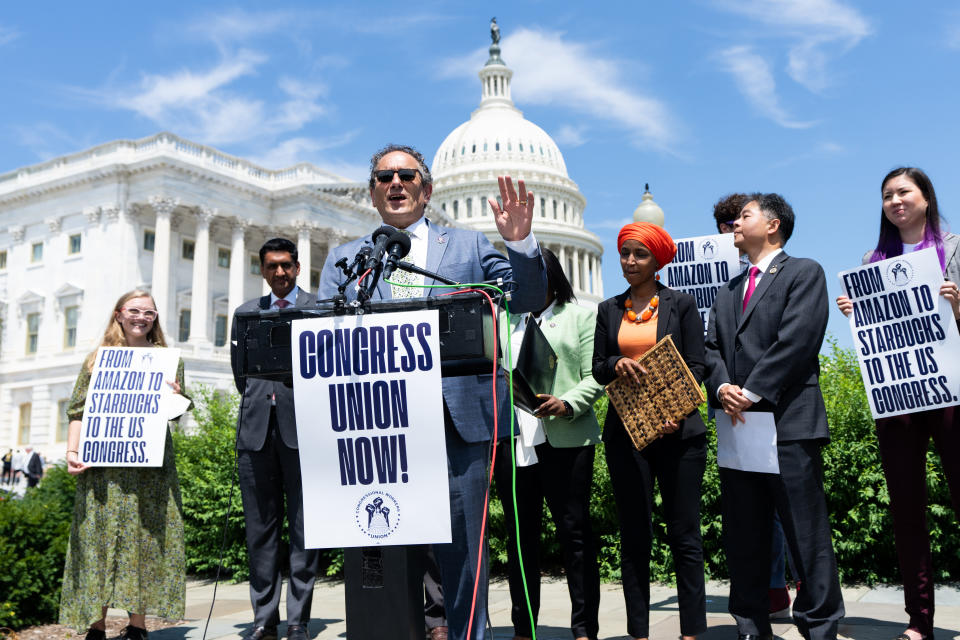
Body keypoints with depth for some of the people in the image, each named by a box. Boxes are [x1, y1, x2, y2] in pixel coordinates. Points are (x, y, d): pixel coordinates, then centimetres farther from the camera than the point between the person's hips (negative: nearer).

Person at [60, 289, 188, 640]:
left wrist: (175, 397, -14)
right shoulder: (98, 359, 12)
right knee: (100, 535, -1)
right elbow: (79, 410, 7)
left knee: (144, 535, -2)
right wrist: (72, 451, -7)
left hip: (149, 462, 0)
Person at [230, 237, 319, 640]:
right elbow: (240, 369, 22)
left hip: (301, 426, -3)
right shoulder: (246, 312, 18)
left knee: (303, 525, -1)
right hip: (256, 427, 4)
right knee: (260, 527, 6)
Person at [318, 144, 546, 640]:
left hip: (457, 423, -1)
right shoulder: (344, 259, 16)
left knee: (461, 546, 5)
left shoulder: (469, 246, 14)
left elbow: (526, 300, 5)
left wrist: (519, 244, -12)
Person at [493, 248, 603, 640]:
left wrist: (566, 404, -17)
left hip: (565, 439, -3)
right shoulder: (503, 322, 19)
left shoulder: (580, 317, 9)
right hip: (512, 440, 3)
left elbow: (594, 377, 0)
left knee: (573, 531, 0)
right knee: (520, 534, 9)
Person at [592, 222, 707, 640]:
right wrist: (617, 364, -13)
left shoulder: (682, 305, 6)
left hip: (677, 431, -2)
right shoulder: (608, 311, 13)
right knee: (634, 537, 5)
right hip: (625, 433, 2)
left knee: (684, 535, 0)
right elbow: (597, 370, 10)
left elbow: (695, 366, 0)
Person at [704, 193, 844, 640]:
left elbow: (797, 340, -10)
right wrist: (721, 388, -6)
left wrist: (751, 393, -13)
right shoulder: (728, 292, 23)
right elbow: (711, 347, 14)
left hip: (789, 423, -6)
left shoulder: (804, 273, 3)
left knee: (807, 536, -2)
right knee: (743, 539, 10)